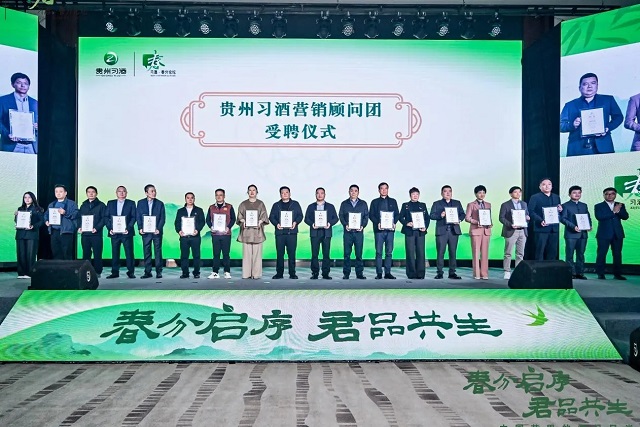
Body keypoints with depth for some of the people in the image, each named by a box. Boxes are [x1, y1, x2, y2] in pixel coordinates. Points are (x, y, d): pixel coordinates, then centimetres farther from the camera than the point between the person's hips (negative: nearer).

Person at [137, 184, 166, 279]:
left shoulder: (160, 203, 3)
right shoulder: (140, 203, 6)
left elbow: (162, 218, 0)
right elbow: (138, 217, 6)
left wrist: (159, 229, -12)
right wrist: (140, 228, -7)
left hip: (157, 231, -1)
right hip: (145, 231, 1)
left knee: (158, 251, 0)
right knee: (146, 252, 4)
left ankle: (159, 272, 6)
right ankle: (147, 272, 11)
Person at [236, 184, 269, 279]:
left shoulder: (260, 204, 9)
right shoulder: (243, 204, 12)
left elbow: (264, 216, 5)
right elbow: (239, 216, 9)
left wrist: (260, 221, -15)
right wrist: (243, 221, -12)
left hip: (257, 231, -1)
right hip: (246, 231, 1)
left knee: (257, 253, -4)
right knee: (247, 253, -3)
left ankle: (256, 274, -1)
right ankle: (246, 274, 0)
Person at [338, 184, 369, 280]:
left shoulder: (363, 204, 13)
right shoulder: (344, 204, 13)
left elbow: (366, 216, 9)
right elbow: (341, 216, 7)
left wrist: (363, 226, -8)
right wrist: (345, 225, -10)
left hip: (359, 232, 0)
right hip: (347, 232, 0)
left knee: (359, 253, -1)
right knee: (347, 253, -1)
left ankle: (359, 273, 4)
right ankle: (346, 273, 4)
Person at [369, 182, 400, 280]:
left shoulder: (393, 201, 15)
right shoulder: (375, 202, 11)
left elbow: (397, 214, 11)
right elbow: (371, 215, 6)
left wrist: (394, 223, -7)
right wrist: (377, 223, -11)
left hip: (390, 229, 1)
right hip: (379, 229, -1)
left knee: (389, 252, 0)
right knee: (379, 252, -3)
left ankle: (388, 273, 4)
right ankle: (379, 273, 0)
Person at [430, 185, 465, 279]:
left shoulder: (457, 203, 17)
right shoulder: (436, 204, 9)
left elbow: (462, 214, 13)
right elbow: (432, 215, 0)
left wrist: (459, 219, -8)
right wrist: (440, 215, -18)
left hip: (454, 231, 2)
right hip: (441, 231, -2)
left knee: (453, 252, 3)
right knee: (440, 252, -4)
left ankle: (452, 273, 8)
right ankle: (440, 272, 2)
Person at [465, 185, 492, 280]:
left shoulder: (488, 204, 16)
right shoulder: (471, 205, 4)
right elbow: (467, 218, -1)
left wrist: (490, 223, -2)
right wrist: (476, 222, -16)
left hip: (486, 230, 3)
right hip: (475, 230, -3)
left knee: (485, 252, 1)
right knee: (476, 252, -2)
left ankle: (484, 274, 4)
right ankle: (476, 274, 3)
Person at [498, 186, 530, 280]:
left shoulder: (524, 204, 16)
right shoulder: (505, 205, -1)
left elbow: (527, 215, 23)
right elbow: (501, 218, -5)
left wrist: (528, 217, -2)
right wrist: (510, 225, -19)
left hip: (522, 231, 5)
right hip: (511, 231, -5)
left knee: (520, 253, 6)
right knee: (508, 253, -3)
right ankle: (507, 272, 3)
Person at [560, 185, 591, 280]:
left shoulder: (584, 205, 18)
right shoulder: (565, 205, 1)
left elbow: (588, 217, 18)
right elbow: (563, 218, -8)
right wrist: (573, 227, -19)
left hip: (583, 233, 5)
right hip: (571, 233, -5)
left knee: (581, 254, 7)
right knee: (569, 255, -3)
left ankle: (580, 273, 12)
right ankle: (571, 273, 1)